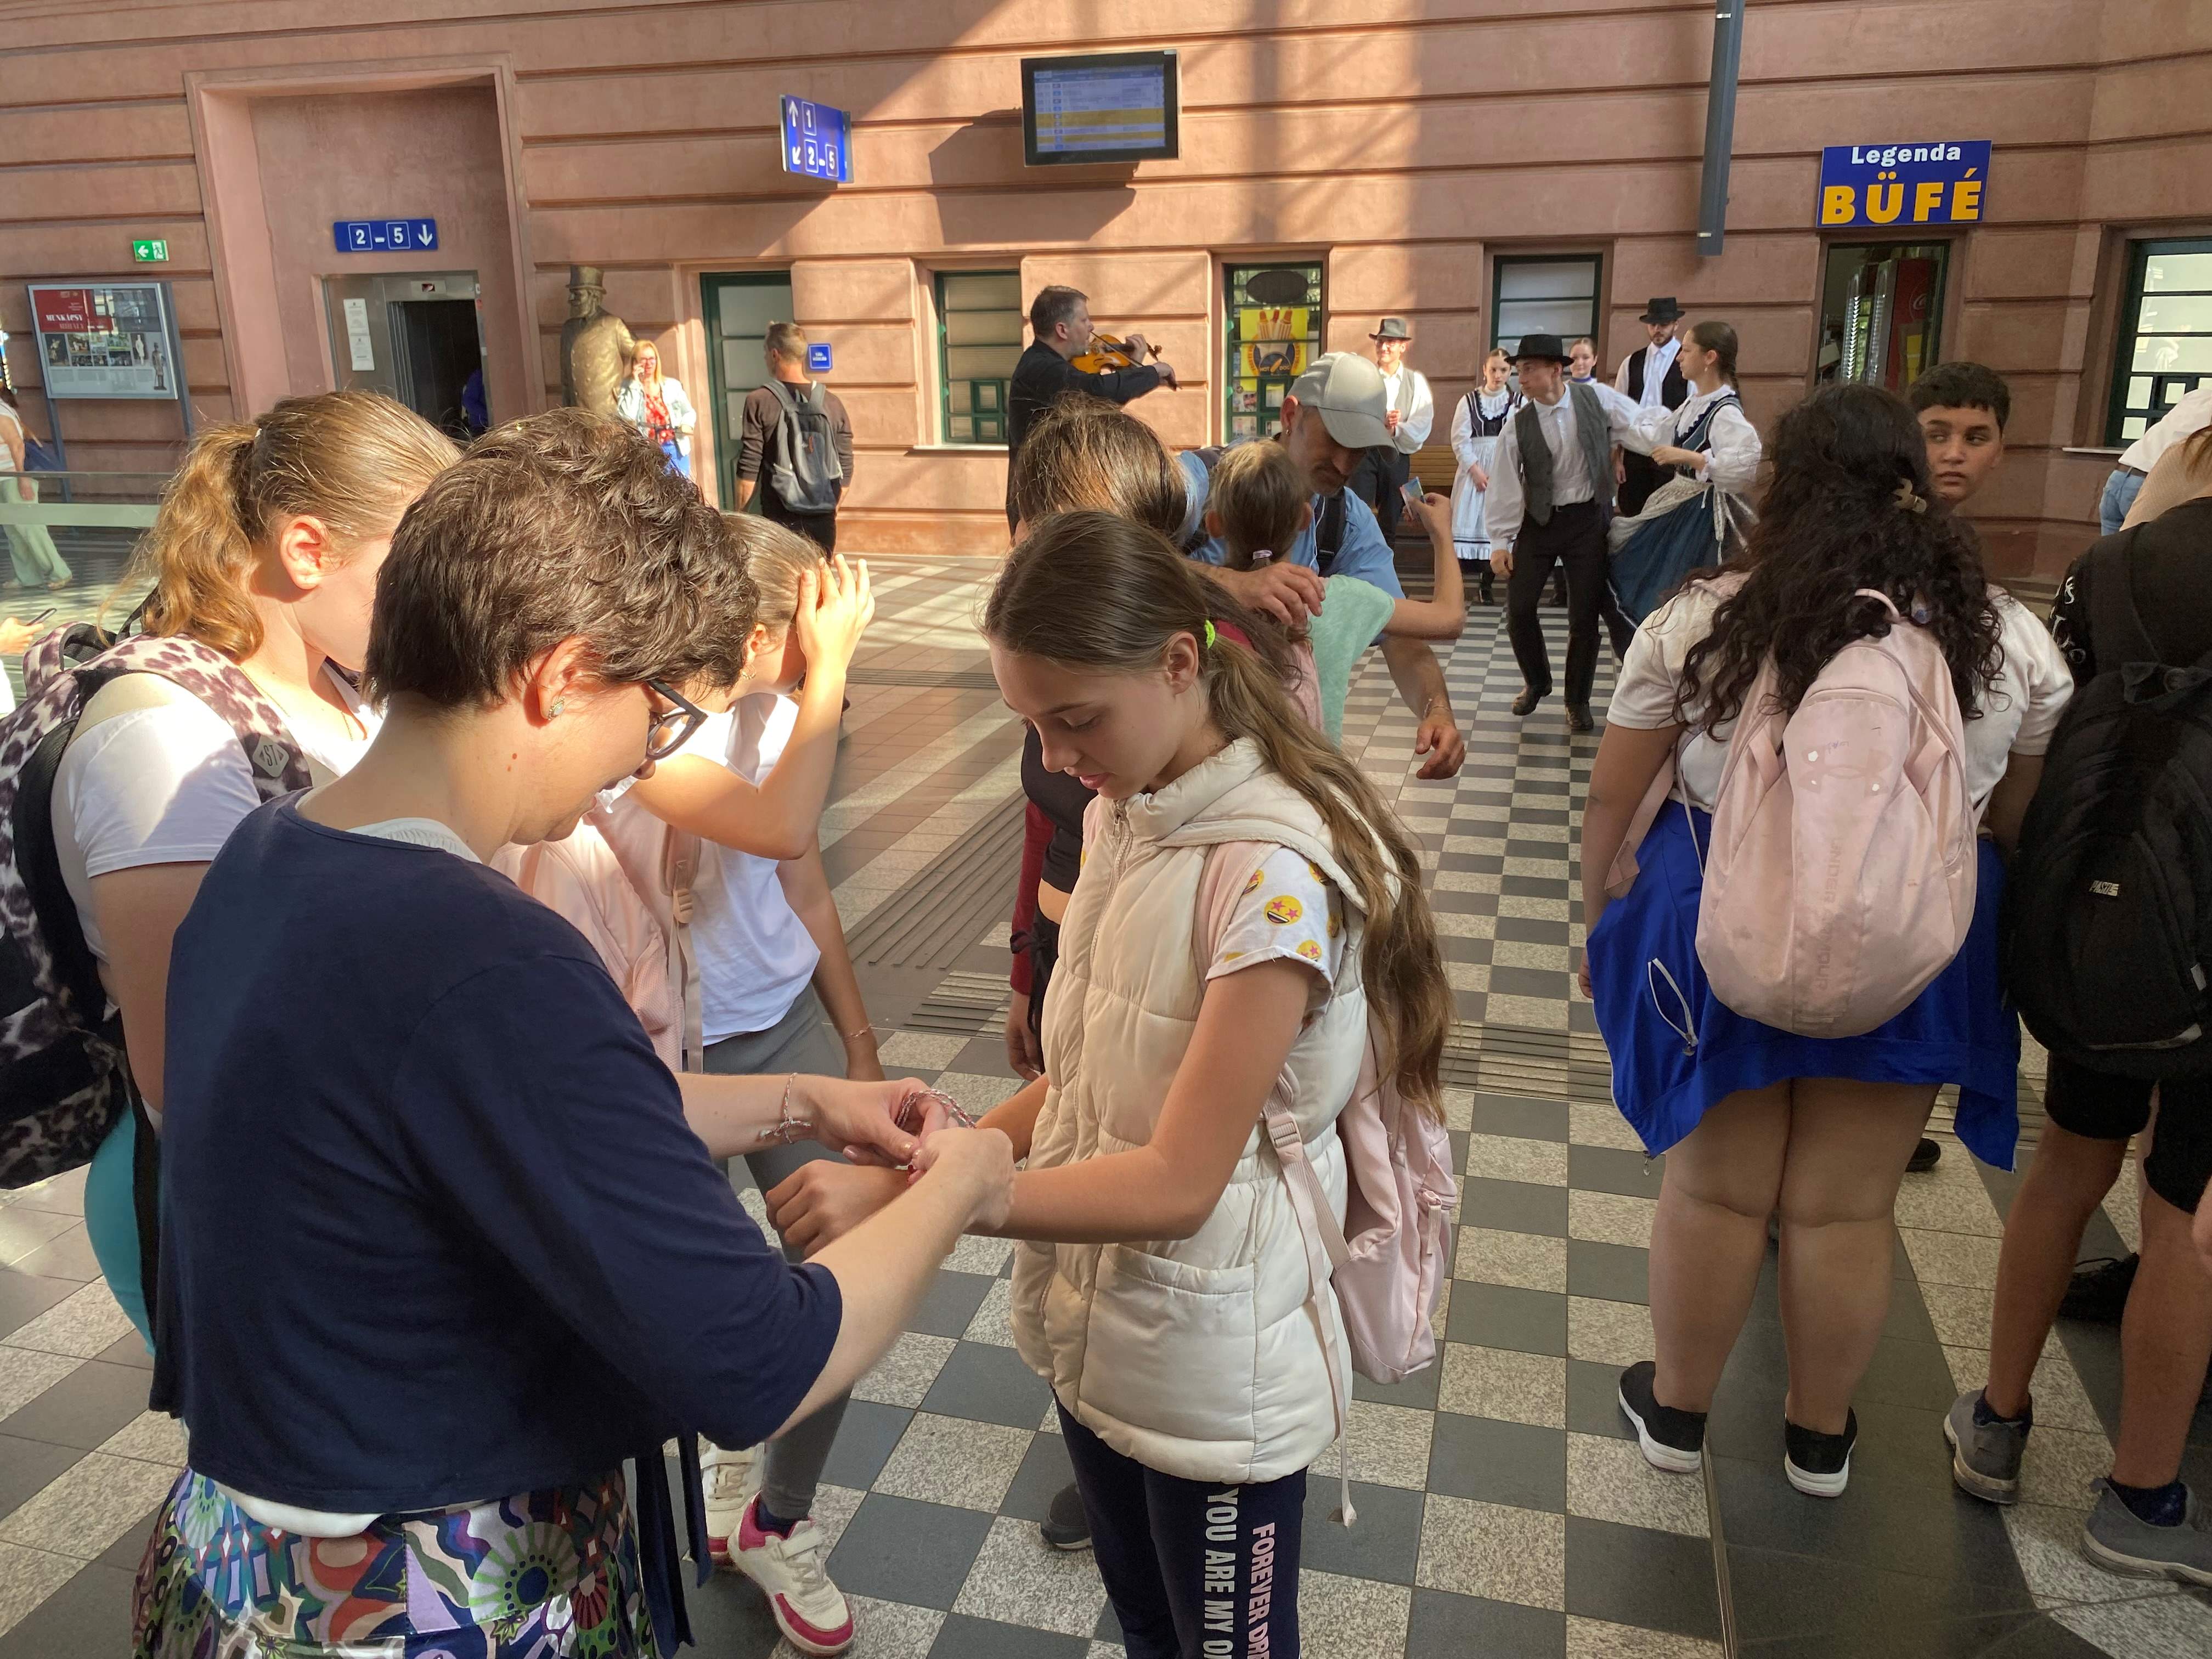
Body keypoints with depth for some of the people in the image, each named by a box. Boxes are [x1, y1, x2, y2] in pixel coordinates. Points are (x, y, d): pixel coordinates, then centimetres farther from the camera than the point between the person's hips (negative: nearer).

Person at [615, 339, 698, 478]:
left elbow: (689, 412, 16)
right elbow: (626, 416, -13)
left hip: (677, 448, 3)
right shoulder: (628, 387, 3)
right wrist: (636, 383, -9)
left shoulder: (672, 385, 9)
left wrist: (687, 425, -8)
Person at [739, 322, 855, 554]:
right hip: (823, 521, 3)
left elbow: (748, 471, -8)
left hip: (779, 520, -3)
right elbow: (846, 471, 7)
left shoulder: (760, 401, -6)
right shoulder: (833, 403, 5)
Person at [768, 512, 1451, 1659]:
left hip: (1213, 1369, -7)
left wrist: (906, 1193, -28)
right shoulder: (1118, 818, -1)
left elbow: (1178, 1182, -26)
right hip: (1090, 1330, 7)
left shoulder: (1278, 873, -27)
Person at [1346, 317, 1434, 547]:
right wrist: (1381, 423, -21)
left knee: (1391, 518, 7)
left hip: (1398, 455, 2)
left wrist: (1396, 430, -18)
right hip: (1364, 451, -2)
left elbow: (1423, 424, -3)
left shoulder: (1416, 381, 7)